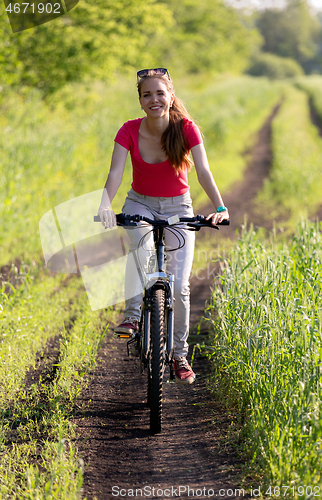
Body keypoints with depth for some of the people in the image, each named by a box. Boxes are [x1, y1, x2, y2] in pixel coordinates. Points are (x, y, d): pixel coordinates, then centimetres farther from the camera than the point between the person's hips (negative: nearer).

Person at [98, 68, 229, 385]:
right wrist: (105, 206, -43)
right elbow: (115, 173, -24)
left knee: (179, 285, -10)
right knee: (141, 242, -38)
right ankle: (133, 314, -25)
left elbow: (203, 171, -27)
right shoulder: (130, 131, -14)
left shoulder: (186, 129, -17)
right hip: (139, 204, 0)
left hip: (177, 207, 0)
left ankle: (180, 355, 9)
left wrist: (220, 207, -43)